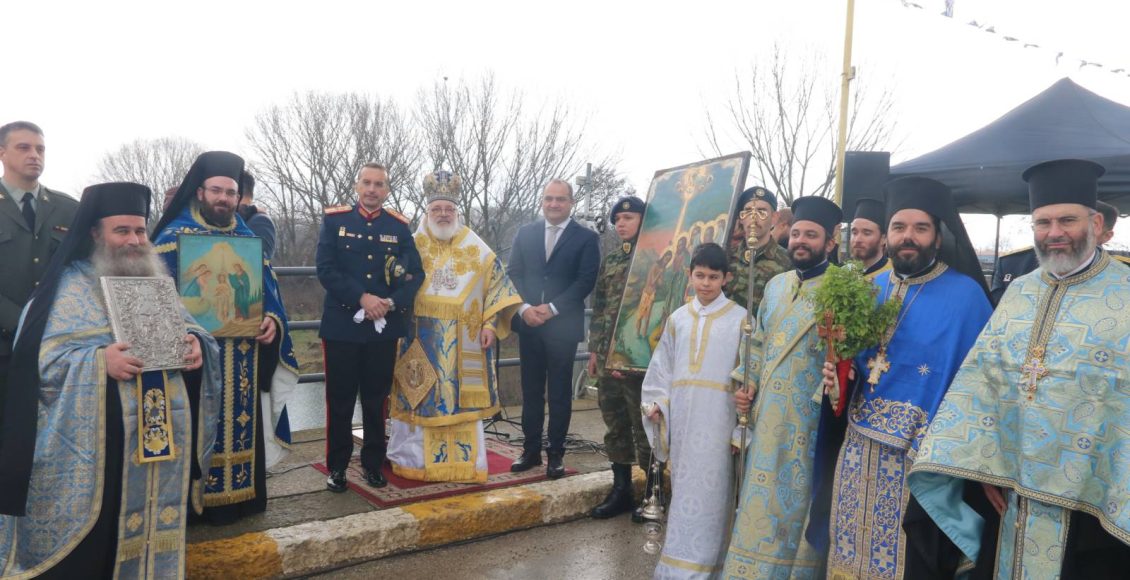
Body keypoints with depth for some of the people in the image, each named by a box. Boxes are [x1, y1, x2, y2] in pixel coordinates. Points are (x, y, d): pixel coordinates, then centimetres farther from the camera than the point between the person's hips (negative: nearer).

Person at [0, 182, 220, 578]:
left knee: (154, 533, 12)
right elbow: (38, 358, -8)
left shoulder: (156, 283, 15)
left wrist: (196, 345, -10)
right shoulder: (70, 287, -2)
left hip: (161, 438, 5)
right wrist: (98, 362, -24)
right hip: (91, 447, -5)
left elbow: (189, 329, 13)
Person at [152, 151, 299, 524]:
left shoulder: (249, 239, 14)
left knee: (240, 425, 9)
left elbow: (268, 292, 11)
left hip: (243, 359, 4)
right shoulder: (173, 237, 1)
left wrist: (273, 321, -8)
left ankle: (237, 497, 22)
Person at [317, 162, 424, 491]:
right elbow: (326, 269, -8)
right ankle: (337, 467, 19)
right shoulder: (334, 220, 1)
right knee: (340, 399, 5)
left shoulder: (399, 226, 6)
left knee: (376, 399, 10)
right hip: (342, 326, -1)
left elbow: (415, 274, 1)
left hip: (384, 328, 2)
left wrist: (391, 302, -15)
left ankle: (373, 463, 24)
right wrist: (362, 298, -18)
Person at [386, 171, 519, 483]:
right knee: (421, 401, 4)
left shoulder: (477, 250, 4)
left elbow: (497, 284, 6)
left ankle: (463, 461, 14)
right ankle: (415, 459, 16)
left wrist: (490, 324, -3)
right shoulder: (413, 246, 4)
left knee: (461, 399, 4)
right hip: (420, 341, 0)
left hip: (464, 343, 0)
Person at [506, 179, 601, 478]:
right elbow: (513, 273, 6)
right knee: (531, 390, 9)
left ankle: (556, 453, 15)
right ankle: (531, 450, 19)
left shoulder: (586, 238, 0)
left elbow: (586, 281, -8)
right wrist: (525, 307, -10)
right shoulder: (525, 233, 10)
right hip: (529, 323, 3)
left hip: (563, 325, -3)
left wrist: (552, 308, -14)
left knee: (559, 392, 5)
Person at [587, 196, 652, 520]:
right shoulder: (610, 260, 15)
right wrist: (594, 349, 11)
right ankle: (621, 489, 22)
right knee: (614, 424, 11)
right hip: (607, 354, 7)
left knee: (642, 423, 0)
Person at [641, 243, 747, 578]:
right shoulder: (677, 319, 11)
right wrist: (656, 404, 0)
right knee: (684, 488, 10)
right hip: (681, 416, 4)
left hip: (717, 417, -4)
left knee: (706, 491, -3)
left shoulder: (739, 319, -1)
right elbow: (662, 367, 12)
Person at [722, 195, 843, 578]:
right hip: (768, 415, 6)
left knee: (797, 498, 2)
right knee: (762, 499, 13)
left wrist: (828, 396, -25)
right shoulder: (776, 285, 12)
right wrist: (746, 384, 7)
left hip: (809, 418, -6)